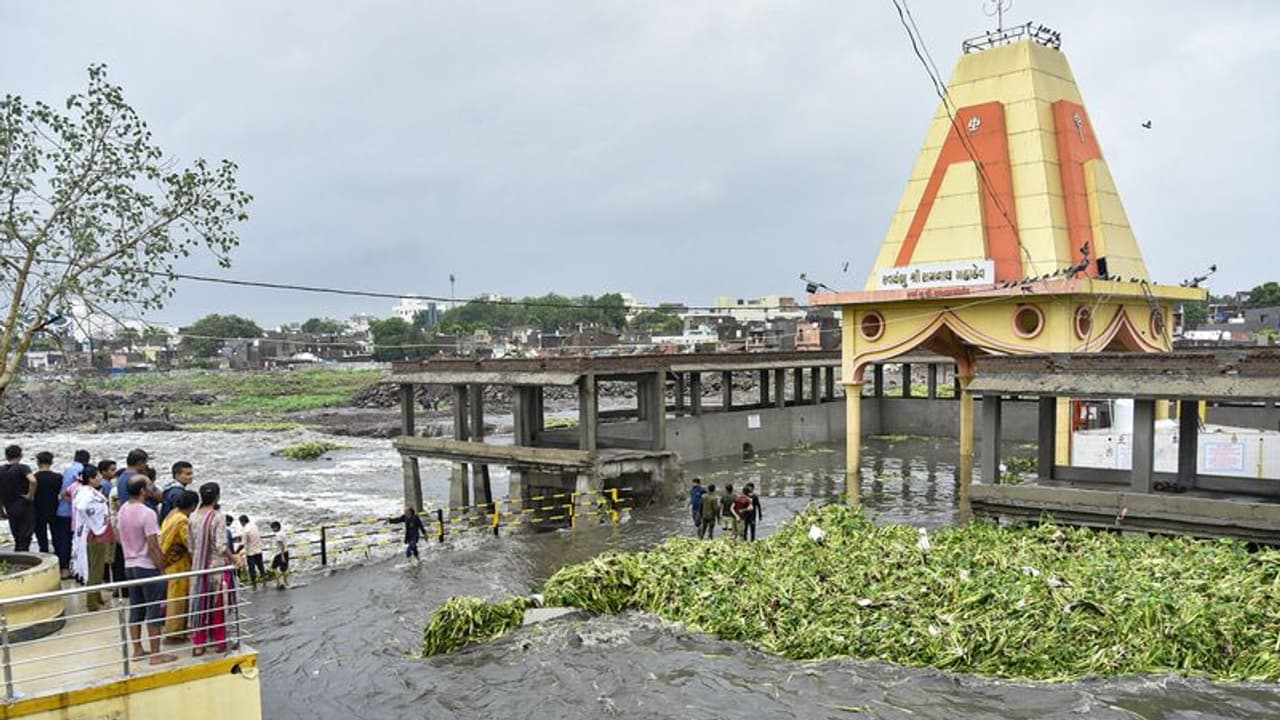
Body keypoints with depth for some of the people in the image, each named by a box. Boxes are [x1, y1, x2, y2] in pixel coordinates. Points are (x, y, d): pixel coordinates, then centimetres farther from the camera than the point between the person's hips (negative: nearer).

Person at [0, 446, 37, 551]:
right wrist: (31, 495, -17)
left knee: (17, 540, 16)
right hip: (24, 508, -5)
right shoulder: (22, 468, -12)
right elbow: (32, 481, -32)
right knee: (25, 539, 0)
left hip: (10, 510, 5)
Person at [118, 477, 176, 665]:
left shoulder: (123, 510, 4)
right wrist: (163, 568, -14)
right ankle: (155, 654, 4)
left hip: (129, 565, 8)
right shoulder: (147, 513, -21)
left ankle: (137, 650, 22)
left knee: (136, 610, 15)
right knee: (155, 611, 0)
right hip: (148, 567, -8)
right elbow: (153, 546, -20)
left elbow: (121, 539, 15)